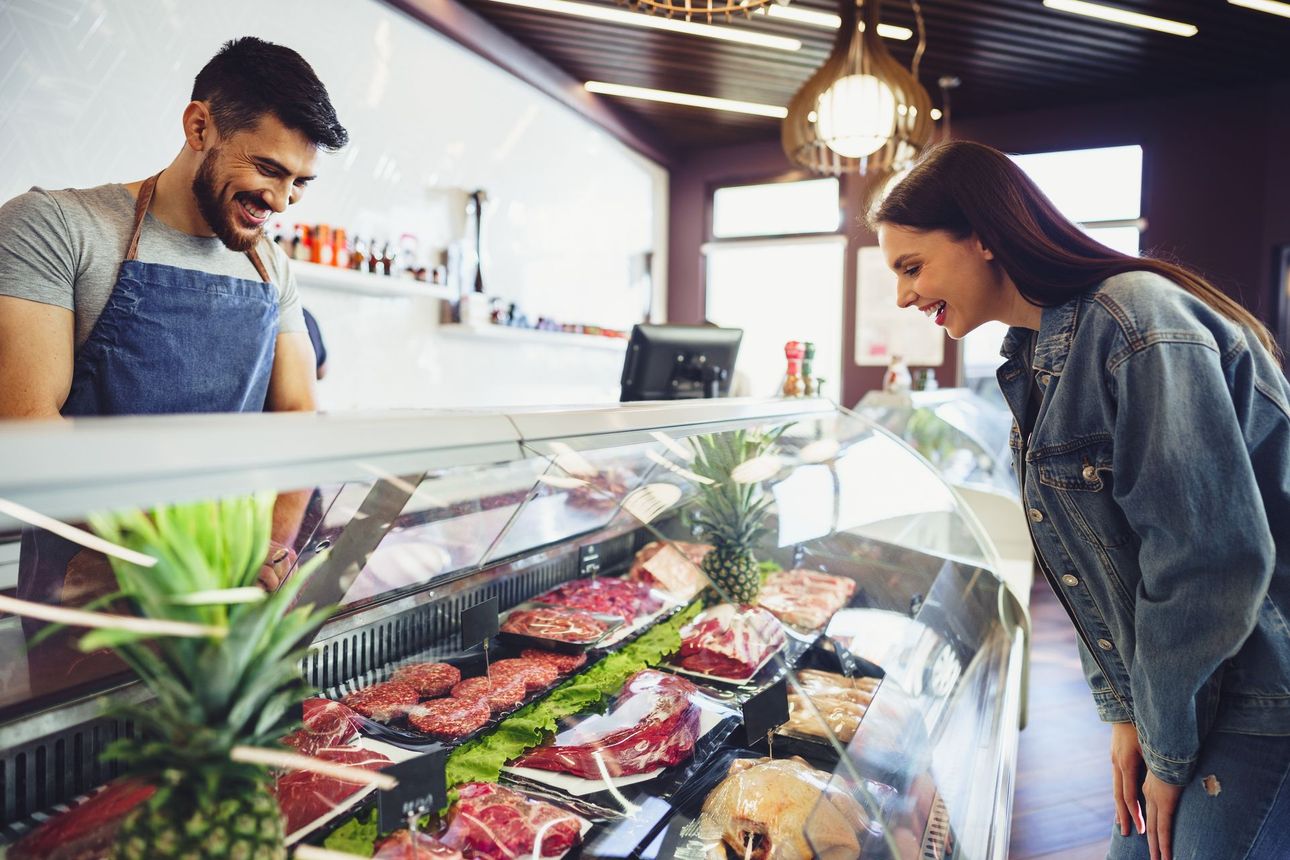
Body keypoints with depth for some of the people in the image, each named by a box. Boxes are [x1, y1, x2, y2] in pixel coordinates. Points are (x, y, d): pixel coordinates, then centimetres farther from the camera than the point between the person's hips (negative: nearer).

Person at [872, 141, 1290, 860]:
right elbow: (1096, 561, 7)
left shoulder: (1137, 323, -23)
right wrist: (1125, 711, 3)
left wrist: (1171, 754, -14)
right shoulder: (1036, 357, 6)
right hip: (1174, 695, 8)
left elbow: (1209, 561, -25)